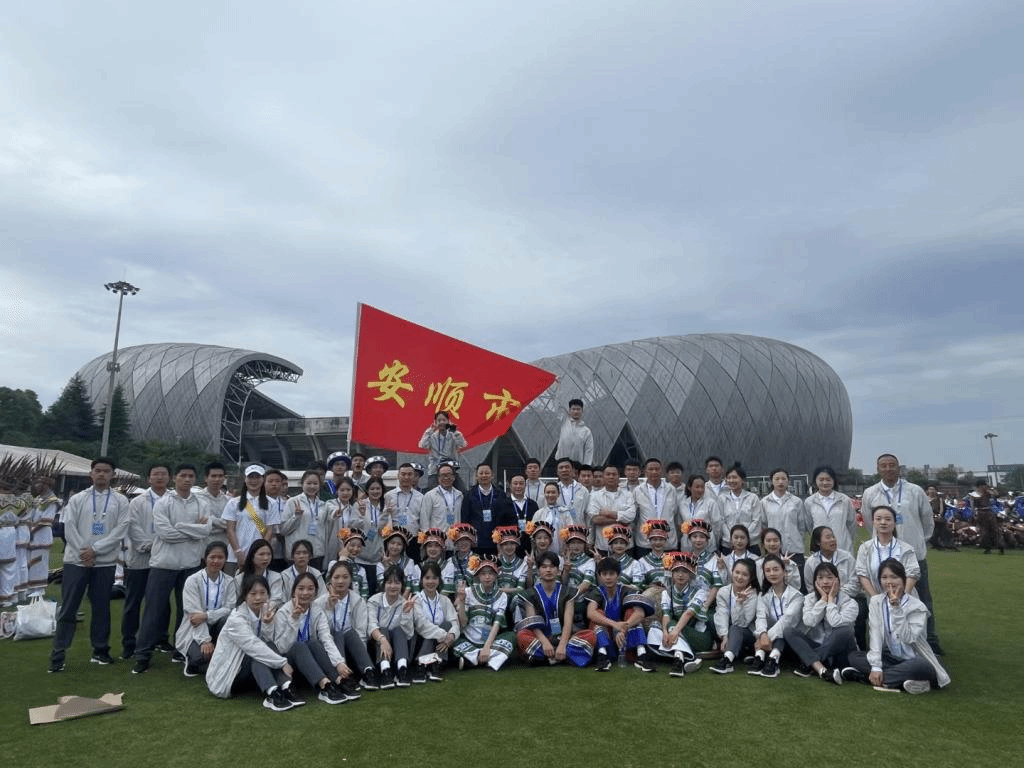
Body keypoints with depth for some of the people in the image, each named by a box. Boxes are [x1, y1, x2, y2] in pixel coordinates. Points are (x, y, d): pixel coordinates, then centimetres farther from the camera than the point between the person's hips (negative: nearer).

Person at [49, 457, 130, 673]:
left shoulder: (120, 501, 1)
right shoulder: (77, 499, 4)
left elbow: (120, 530, -6)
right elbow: (69, 527, -2)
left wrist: (95, 550, -13)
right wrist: (83, 551, -11)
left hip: (105, 562, 0)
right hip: (76, 560, 0)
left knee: (101, 608, 9)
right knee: (68, 609, 2)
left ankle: (100, 651, 19)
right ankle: (58, 655, 10)